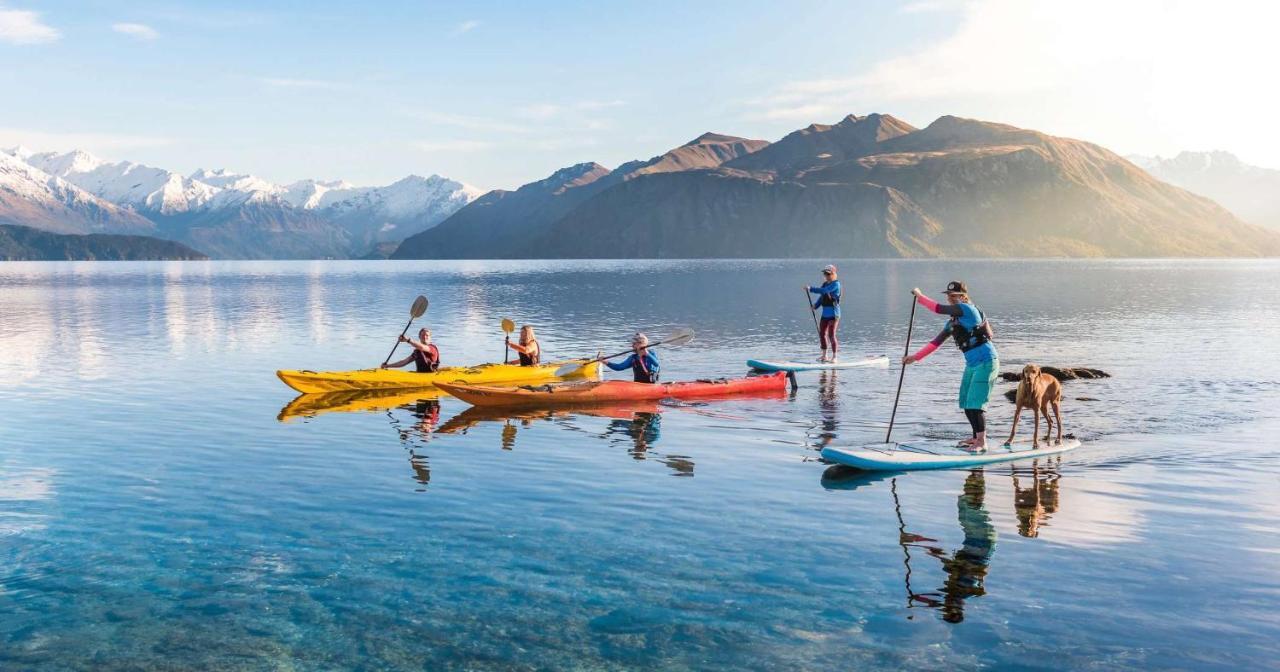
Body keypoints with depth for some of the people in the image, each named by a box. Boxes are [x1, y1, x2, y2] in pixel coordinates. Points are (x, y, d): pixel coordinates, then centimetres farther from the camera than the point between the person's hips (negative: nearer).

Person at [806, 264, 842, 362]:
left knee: (831, 335, -7)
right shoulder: (825, 284, 14)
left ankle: (834, 357, 2)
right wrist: (815, 305, -2)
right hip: (825, 313, 8)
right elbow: (821, 296, 15)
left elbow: (824, 291, -25)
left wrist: (811, 289, -27)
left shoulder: (836, 284, -12)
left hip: (833, 313, -8)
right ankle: (824, 356, 21)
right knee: (822, 333, 11)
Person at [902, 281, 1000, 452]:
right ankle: (977, 437, 24)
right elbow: (935, 343, 13)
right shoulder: (952, 323, 13)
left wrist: (920, 296, -5)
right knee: (965, 403, 11)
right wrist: (915, 357, 8)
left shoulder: (966, 308, -11)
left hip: (986, 362, -9)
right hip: (972, 364, 9)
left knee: (975, 403, -12)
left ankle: (982, 443, -7)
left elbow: (939, 309, -18)